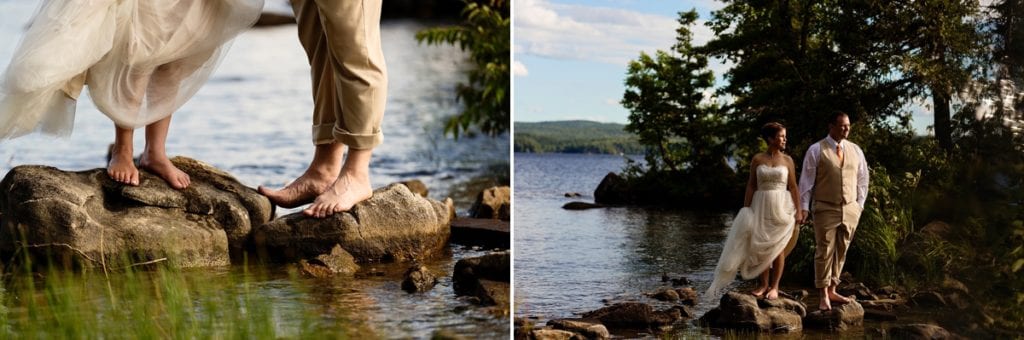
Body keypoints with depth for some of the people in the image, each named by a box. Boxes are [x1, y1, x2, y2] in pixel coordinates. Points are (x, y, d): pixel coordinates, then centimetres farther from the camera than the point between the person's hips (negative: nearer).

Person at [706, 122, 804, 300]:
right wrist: (746, 209, -3)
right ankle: (763, 285, 11)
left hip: (781, 206, -1)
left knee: (778, 246, -1)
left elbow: (793, 187, 1)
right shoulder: (757, 159, 2)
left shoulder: (787, 160, 2)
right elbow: (751, 185, 2)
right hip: (761, 206, 1)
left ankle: (774, 286, 4)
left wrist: (798, 211, -4)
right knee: (761, 246, 2)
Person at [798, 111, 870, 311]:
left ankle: (831, 290, 18)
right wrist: (804, 207, -6)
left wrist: (860, 204, 9)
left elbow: (862, 179, 16)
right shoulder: (816, 150, -4)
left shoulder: (855, 151, 8)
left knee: (841, 252, 8)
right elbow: (807, 180, -3)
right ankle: (824, 296, -1)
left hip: (850, 210, 4)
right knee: (825, 252, -5)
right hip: (826, 210, -4)